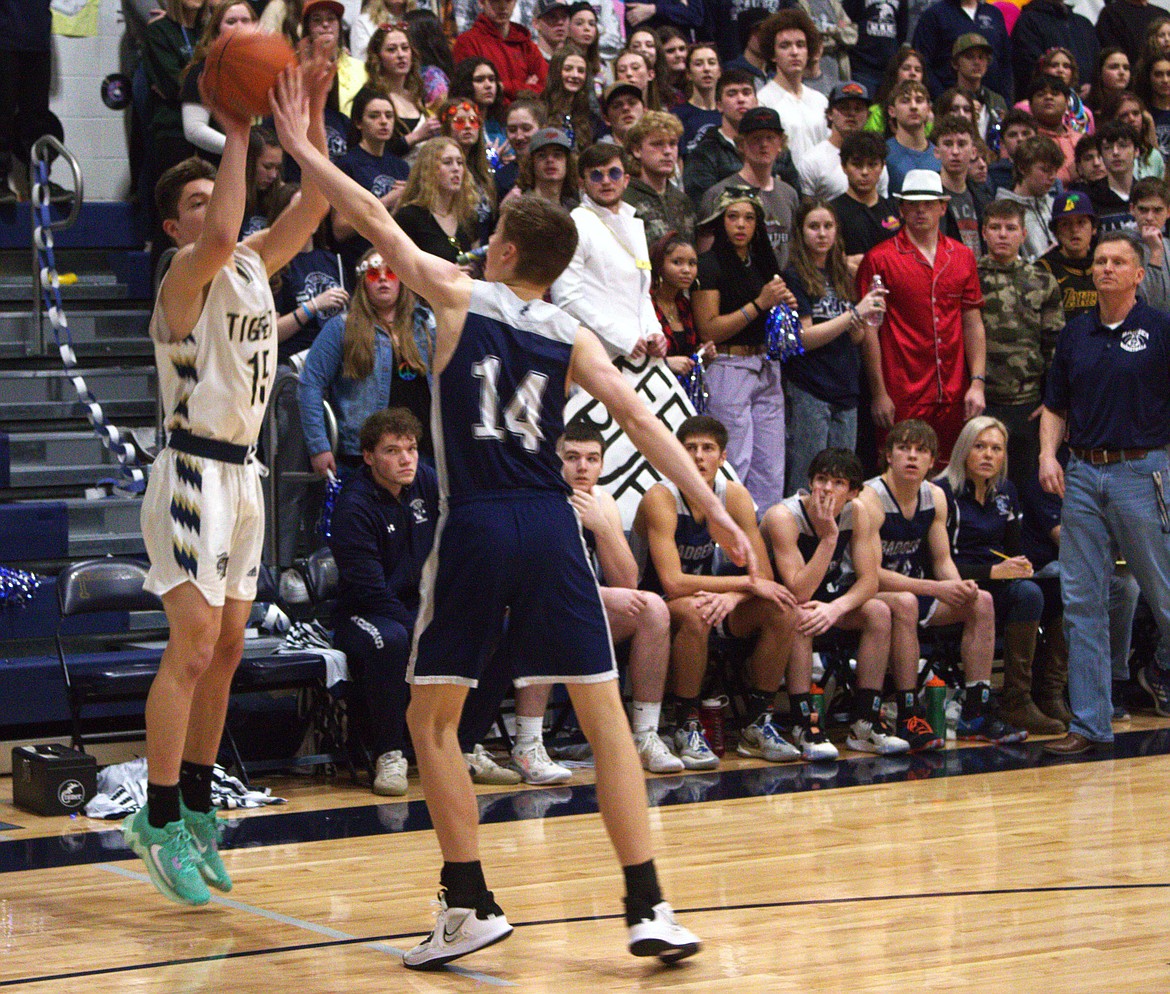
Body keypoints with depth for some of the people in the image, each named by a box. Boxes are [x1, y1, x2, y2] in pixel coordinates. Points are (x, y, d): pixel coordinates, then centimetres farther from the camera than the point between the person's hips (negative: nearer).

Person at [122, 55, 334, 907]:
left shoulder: (254, 267, 10)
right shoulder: (187, 276, -13)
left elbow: (314, 206, 6)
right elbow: (217, 239, -35)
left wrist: (313, 114, -4)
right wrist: (238, 134, -30)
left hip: (243, 473, 8)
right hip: (195, 474, -8)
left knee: (226, 650, 11)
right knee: (193, 648, -11)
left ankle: (197, 807, 19)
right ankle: (160, 817, -6)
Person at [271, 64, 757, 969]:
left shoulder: (462, 298, 5)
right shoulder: (572, 338, 9)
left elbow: (377, 221, 9)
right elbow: (641, 420, 0)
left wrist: (302, 149, 20)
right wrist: (716, 514, -1)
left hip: (474, 527, -2)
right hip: (550, 528, 2)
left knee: (433, 720, 12)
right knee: (605, 715, 6)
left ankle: (470, 906, 6)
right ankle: (649, 908, 0)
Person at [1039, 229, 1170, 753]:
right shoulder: (1074, 334, 12)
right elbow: (1056, 406, 18)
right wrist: (1048, 454, 1)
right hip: (1082, 473, 4)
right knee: (1082, 602, 2)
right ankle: (1089, 722, 6)